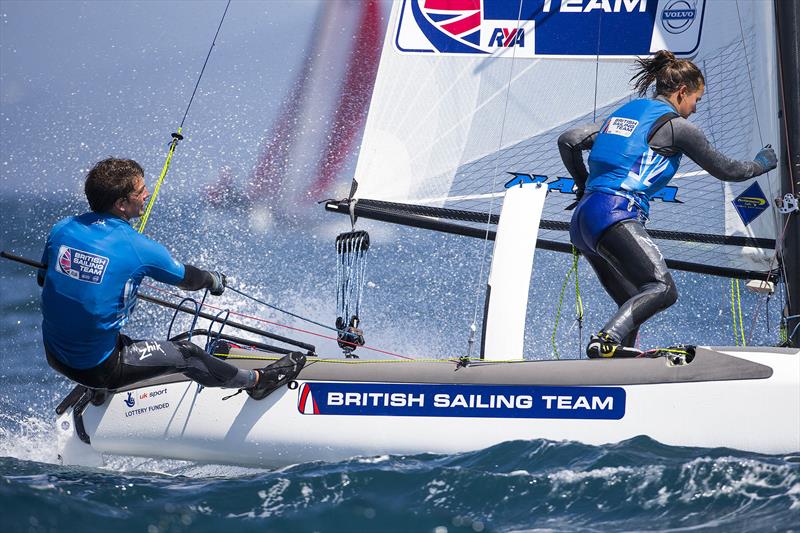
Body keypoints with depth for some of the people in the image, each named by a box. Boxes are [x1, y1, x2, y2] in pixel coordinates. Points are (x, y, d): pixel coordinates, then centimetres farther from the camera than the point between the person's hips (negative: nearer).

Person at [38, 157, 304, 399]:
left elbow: (43, 279, 13)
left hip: (54, 357, 6)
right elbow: (186, 278, 2)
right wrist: (215, 280, 25)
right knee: (185, 354, 11)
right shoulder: (137, 248, -17)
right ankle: (256, 380, 31)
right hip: (98, 369, -5)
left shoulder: (62, 229, -4)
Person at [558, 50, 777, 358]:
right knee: (663, 290, -19)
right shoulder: (675, 125, 3)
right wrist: (762, 163, 30)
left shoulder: (624, 113, 24)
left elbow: (568, 141, 20)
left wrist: (584, 185, 32)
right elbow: (725, 170, 12)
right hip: (616, 216, -9)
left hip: (582, 218, 9)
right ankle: (607, 340, -39)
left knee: (633, 305, 13)